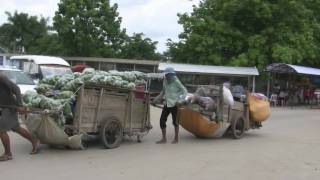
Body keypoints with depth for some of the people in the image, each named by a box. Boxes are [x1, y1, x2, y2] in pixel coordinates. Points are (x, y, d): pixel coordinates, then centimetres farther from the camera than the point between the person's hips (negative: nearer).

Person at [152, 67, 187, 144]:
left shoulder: (176, 82, -12)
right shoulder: (165, 81, 5)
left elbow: (184, 91, -10)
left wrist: (180, 99, -23)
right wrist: (157, 99, 15)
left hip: (174, 104, -6)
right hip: (167, 104, 6)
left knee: (175, 121, 4)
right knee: (162, 120, 3)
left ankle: (176, 138, 21)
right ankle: (164, 139, 15)